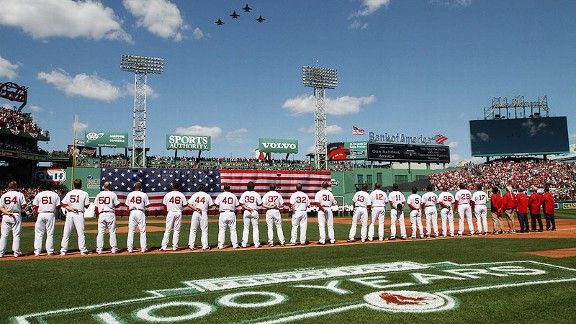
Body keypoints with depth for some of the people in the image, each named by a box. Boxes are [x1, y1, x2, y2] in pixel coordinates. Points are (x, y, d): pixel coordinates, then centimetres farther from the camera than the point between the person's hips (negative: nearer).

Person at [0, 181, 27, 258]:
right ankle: (16, 252, 4)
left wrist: (7, 212, -10)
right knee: (16, 234, 2)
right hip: (16, 216, -3)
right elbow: (24, 205, -6)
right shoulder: (19, 194, -4)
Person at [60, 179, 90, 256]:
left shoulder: (69, 193, 8)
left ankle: (63, 250, 9)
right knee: (81, 233, 0)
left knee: (66, 233, 8)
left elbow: (63, 204, 0)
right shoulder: (84, 193, -1)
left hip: (69, 214, 3)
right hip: (79, 214, -3)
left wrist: (70, 208, -10)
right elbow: (87, 206, 1)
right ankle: (83, 250, 0)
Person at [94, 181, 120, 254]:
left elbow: (96, 207, 8)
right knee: (112, 232, 4)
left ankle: (99, 249, 5)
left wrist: (97, 215, 18)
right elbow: (117, 205, -4)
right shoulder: (113, 194, -4)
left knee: (100, 232, 6)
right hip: (110, 214, -3)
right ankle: (113, 248, 6)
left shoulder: (99, 195, 7)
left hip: (101, 214, 3)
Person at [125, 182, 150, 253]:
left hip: (132, 212, 2)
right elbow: (147, 205, 0)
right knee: (142, 231, 3)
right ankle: (143, 248, 3)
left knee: (131, 231, 7)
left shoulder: (129, 194, 5)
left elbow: (127, 206, 6)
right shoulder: (144, 195, -2)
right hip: (141, 212, -2)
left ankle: (130, 248, 6)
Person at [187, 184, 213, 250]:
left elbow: (189, 204, -5)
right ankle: (205, 246, 2)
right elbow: (210, 205, 1)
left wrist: (195, 209, -11)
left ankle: (191, 245, 6)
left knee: (193, 230, 8)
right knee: (204, 230, 4)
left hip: (195, 213, 1)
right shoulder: (207, 196, 2)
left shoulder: (194, 195, 4)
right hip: (204, 213, -1)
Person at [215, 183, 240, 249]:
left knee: (221, 230, 4)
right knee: (233, 229, 8)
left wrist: (221, 207, 12)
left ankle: (220, 245, 4)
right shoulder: (233, 195, 5)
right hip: (232, 213, 1)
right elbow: (237, 205, 5)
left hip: (223, 213, -1)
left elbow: (216, 204, -6)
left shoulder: (220, 195, 0)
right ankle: (235, 244, 8)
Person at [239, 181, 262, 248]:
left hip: (246, 212, 2)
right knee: (255, 228, 4)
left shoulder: (244, 194, 1)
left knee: (246, 227, 9)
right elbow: (260, 204, -4)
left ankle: (244, 243, 7)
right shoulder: (256, 194, -6)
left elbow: (241, 203, -5)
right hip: (254, 212, -2)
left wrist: (246, 207, -8)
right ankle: (256, 243, 3)